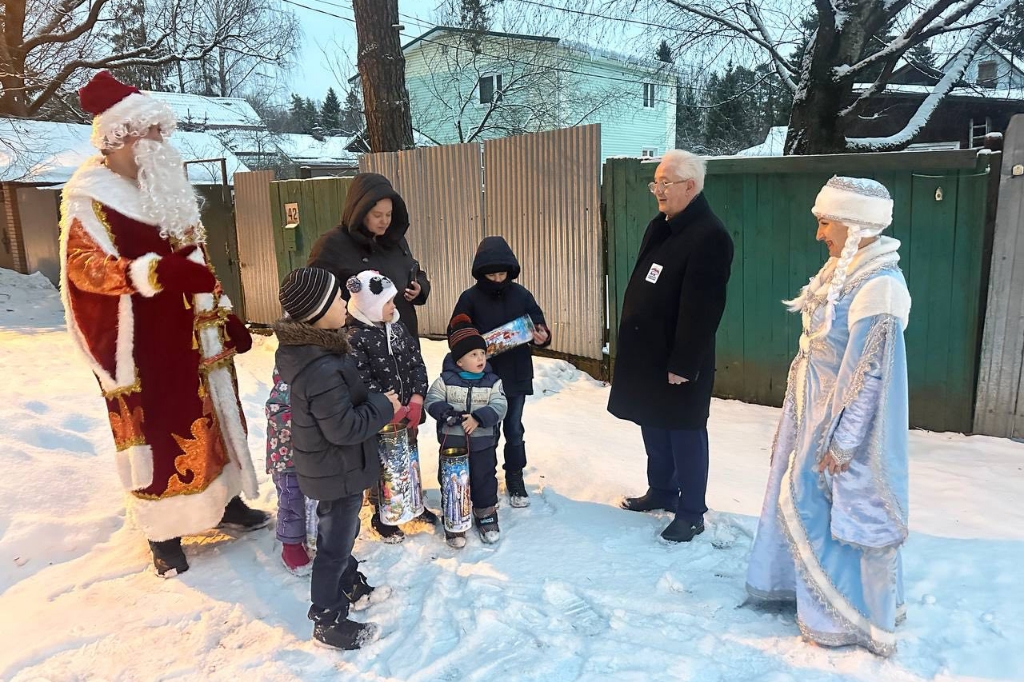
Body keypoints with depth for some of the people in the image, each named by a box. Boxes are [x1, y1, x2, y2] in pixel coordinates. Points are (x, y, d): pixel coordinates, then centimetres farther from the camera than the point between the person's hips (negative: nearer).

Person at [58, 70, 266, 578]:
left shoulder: (168, 187, 12)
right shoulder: (87, 195, -10)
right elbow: (84, 265, -21)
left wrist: (225, 316, 13)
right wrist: (157, 271, -37)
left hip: (191, 334, 7)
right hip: (137, 341, -7)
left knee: (211, 415, 15)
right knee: (153, 427, 2)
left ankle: (225, 500, 32)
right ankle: (162, 531, 18)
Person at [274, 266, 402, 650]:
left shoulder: (305, 347, -2)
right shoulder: (322, 369, -34)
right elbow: (344, 428, -30)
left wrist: (374, 403, 4)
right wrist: (383, 406, -18)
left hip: (331, 466, 9)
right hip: (338, 472, -9)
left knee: (343, 532, 27)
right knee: (334, 545, 9)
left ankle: (351, 589, 49)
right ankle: (329, 623, 27)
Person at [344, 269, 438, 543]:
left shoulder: (397, 327, 3)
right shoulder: (354, 336, -17)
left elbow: (417, 362, 2)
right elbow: (363, 381, -21)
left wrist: (417, 399, -10)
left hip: (408, 411, 6)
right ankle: (381, 517, 28)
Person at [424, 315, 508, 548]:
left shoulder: (492, 382, -4)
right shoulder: (445, 380, -7)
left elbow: (499, 406, -12)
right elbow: (432, 400, -5)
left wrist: (478, 418, -26)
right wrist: (445, 412, -24)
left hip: (483, 442, 1)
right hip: (451, 442, -1)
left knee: (484, 480, 13)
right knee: (453, 482, 11)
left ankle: (486, 516, 34)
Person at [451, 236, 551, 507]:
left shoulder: (521, 294, -2)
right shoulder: (470, 298, -7)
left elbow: (539, 326, 3)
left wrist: (542, 337, -19)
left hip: (517, 375, 2)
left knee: (514, 429, 13)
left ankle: (515, 479, 28)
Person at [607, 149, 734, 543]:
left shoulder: (709, 236, -19)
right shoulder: (660, 227, 11)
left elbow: (701, 308, -22)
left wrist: (683, 364, -22)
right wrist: (629, 343, 16)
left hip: (678, 361, -9)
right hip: (646, 353, 9)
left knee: (685, 435, 4)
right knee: (653, 427, 20)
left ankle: (691, 513, 19)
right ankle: (661, 491, 37)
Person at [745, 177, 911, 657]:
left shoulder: (878, 286, -24)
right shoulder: (845, 270, 5)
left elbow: (871, 376, -23)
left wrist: (843, 442, -19)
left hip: (845, 422, -9)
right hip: (816, 412, 9)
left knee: (845, 515, 7)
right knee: (805, 501, 21)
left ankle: (849, 618, 27)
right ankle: (803, 584, 41)